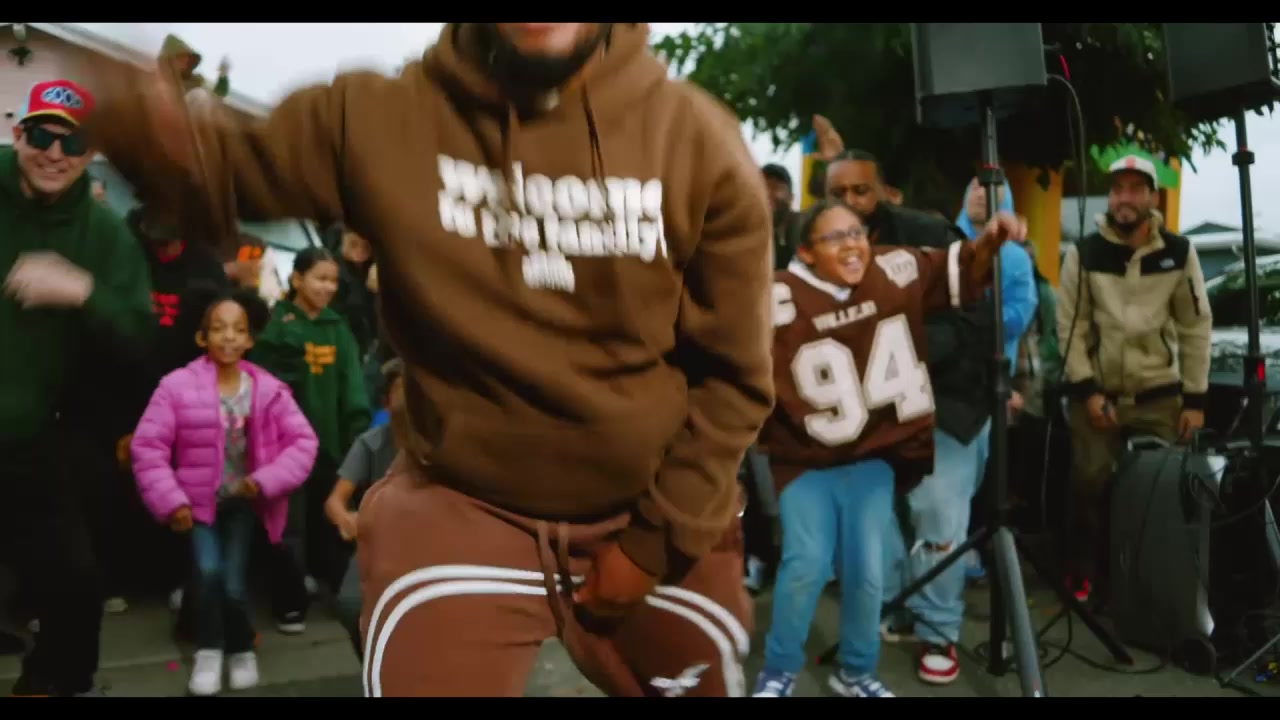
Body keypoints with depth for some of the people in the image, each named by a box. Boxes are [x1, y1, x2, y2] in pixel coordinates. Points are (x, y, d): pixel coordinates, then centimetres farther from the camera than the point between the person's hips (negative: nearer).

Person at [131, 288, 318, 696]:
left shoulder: (268, 390, -6)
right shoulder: (177, 386, -11)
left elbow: (303, 441, -5)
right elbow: (147, 445, -9)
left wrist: (267, 480, -16)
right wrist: (170, 500, -14)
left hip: (244, 501, 1)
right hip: (199, 501, 0)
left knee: (233, 583, -10)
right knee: (207, 570, -20)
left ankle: (242, 648, 19)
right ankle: (208, 651, 5)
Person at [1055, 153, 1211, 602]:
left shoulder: (1179, 253, -1)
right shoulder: (1083, 254, -4)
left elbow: (1196, 327, 1)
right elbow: (1071, 326, -4)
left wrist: (1195, 398, -2)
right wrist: (1086, 389, -11)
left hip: (1160, 396, 1)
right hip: (1096, 393, -1)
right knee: (1091, 485, 1)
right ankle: (1085, 573, 19)